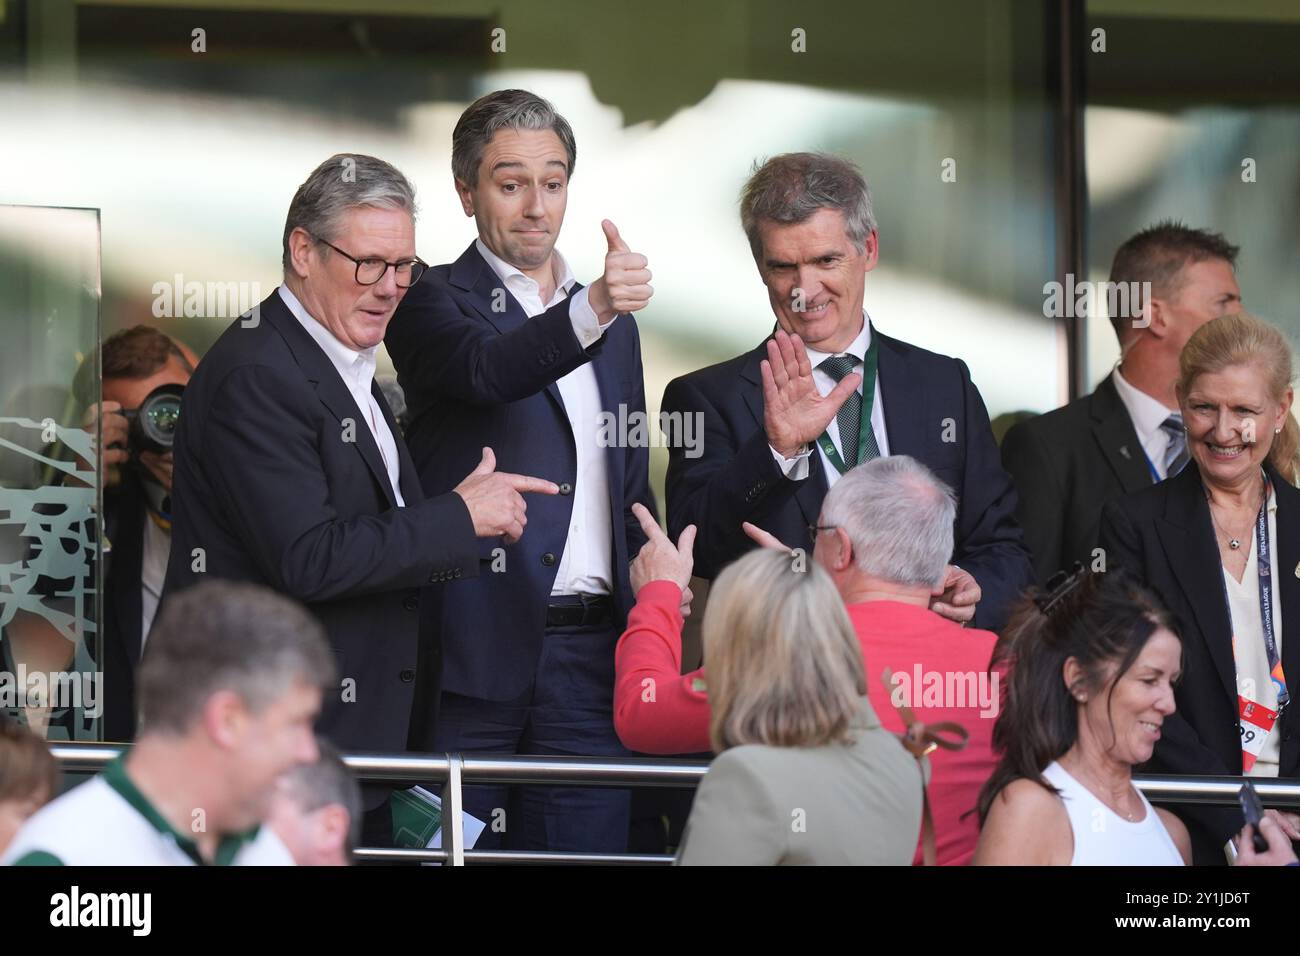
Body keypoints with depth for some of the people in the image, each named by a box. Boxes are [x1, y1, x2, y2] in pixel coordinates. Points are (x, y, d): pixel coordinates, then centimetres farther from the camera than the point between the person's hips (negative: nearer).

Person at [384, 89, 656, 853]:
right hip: (479, 645, -5)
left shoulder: (614, 327, 20)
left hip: (589, 652, 5)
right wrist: (593, 309, -39)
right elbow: (486, 370, -22)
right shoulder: (432, 303, 1)